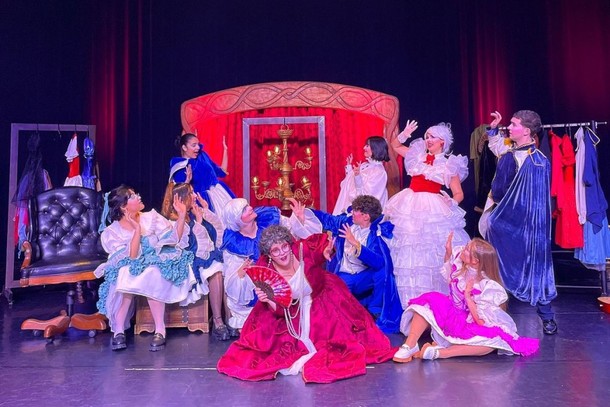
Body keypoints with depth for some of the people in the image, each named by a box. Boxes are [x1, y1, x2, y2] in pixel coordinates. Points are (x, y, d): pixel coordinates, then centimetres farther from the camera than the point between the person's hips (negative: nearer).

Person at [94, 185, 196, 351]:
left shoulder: (151, 217, 4)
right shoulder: (112, 232, -3)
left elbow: (175, 238, -1)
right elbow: (131, 257, -16)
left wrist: (182, 215, -11)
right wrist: (137, 229, -20)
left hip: (157, 267, 1)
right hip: (130, 271, 0)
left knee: (151, 277, -34)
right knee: (127, 277, -35)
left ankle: (160, 330, -32)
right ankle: (118, 330, -28)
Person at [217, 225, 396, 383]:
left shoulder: (303, 249, -25)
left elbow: (321, 239, -2)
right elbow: (280, 310, -19)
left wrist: (326, 252, -23)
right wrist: (269, 301, -40)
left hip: (320, 301, -1)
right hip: (293, 312, 1)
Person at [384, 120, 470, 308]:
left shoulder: (449, 164, -1)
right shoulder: (418, 155, 9)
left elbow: (459, 194, 0)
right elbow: (395, 145, 21)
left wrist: (451, 203, -21)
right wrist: (404, 134, 2)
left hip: (434, 209, -4)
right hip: (410, 206, 4)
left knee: (433, 252, -2)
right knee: (407, 250, 6)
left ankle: (434, 295, 11)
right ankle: (410, 295, 18)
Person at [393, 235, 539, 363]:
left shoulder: (489, 287, -21)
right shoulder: (459, 262, -9)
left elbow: (481, 321, -22)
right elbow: (448, 269, 17)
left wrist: (468, 295, -27)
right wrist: (448, 251, -1)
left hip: (472, 327, -4)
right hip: (453, 317, 4)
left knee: (495, 338, -35)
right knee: (431, 299, -24)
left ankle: (440, 352, -40)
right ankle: (410, 345, -34)